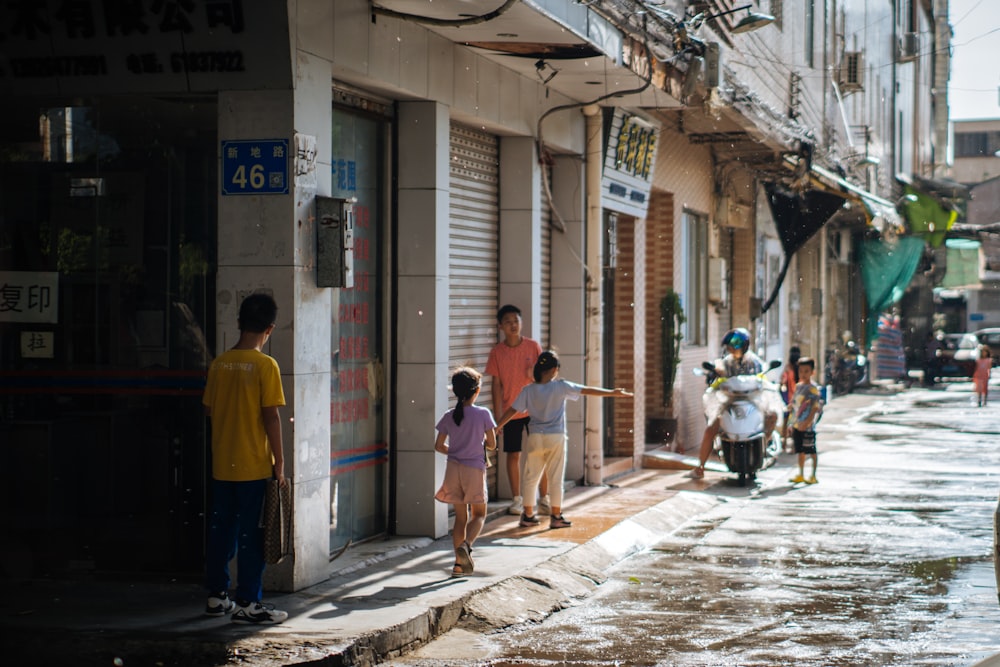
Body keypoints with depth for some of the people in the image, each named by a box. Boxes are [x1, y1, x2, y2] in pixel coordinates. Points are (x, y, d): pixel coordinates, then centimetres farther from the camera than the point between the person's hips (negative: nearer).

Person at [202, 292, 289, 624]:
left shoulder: (219, 364, 3)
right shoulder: (265, 365, -12)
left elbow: (209, 410, 11)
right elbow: (271, 416, -13)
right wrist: (279, 463, -7)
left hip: (221, 465, 5)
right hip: (254, 466, -5)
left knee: (220, 529, 14)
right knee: (251, 534, 1)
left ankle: (216, 596, 21)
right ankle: (247, 603, 3)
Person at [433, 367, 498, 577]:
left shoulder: (448, 417, 0)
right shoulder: (483, 414, -9)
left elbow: (439, 446, 5)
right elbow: (492, 445, -3)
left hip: (453, 469, 3)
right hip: (475, 468, -3)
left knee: (460, 516, 12)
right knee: (479, 514, 10)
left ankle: (459, 563, 8)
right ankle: (466, 544, -18)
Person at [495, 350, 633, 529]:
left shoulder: (528, 390, -3)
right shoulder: (561, 387, -9)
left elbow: (512, 410, -1)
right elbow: (588, 391, -9)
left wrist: (497, 427, 10)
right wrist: (613, 393, -5)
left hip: (535, 438, 2)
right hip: (556, 437, -2)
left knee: (531, 477, 10)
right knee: (556, 478, 6)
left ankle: (528, 515, 14)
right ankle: (556, 516, 10)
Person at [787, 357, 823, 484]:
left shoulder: (813, 389, -10)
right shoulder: (798, 386, 13)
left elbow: (815, 407, -17)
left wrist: (807, 422, -24)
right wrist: (792, 423, 16)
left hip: (807, 426, -7)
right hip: (797, 425, 7)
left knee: (811, 451, -1)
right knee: (800, 451, 12)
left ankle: (813, 476, 4)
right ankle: (800, 475, 19)